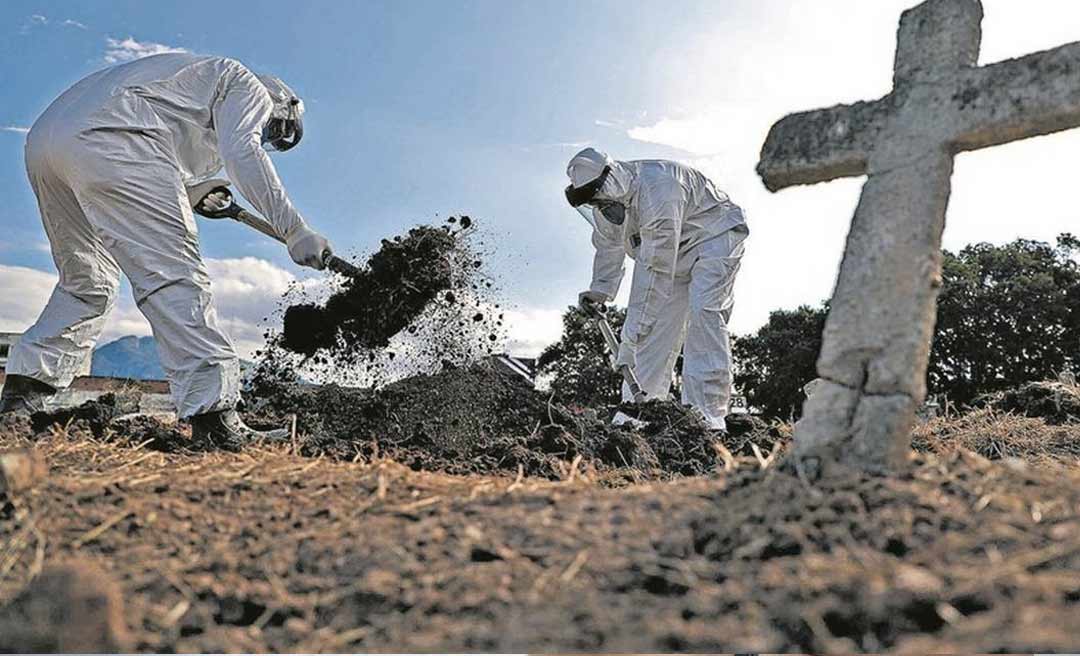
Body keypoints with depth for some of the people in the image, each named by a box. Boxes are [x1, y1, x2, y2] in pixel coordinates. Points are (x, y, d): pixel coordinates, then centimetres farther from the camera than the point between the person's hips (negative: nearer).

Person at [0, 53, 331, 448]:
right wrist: (293, 229, -12)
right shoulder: (247, 84, 14)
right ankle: (212, 414, -21)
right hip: (106, 138, -9)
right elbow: (242, 153, -8)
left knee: (86, 282, 19)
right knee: (173, 274, -14)